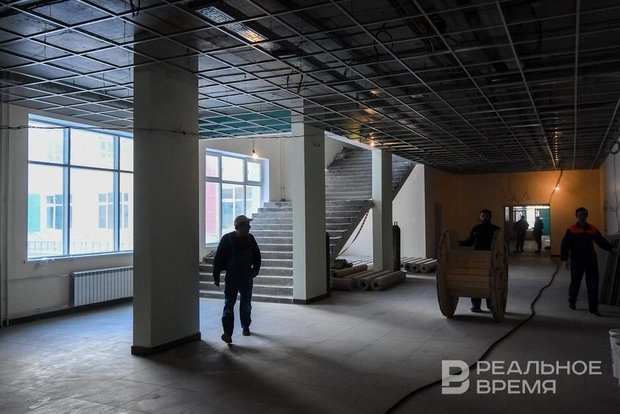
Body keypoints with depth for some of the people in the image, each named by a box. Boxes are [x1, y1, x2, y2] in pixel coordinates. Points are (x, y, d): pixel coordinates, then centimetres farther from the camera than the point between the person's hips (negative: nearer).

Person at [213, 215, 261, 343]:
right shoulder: (227, 239, -11)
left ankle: (246, 327, 30)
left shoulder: (250, 239, -1)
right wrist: (216, 277, -9)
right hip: (231, 278, -3)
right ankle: (227, 332, -8)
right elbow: (218, 259, -8)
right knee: (229, 305, -8)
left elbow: (257, 256, 11)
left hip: (247, 277, 4)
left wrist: (255, 269, -3)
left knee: (246, 304, 13)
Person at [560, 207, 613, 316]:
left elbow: (602, 241, 9)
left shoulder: (592, 229, 5)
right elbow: (565, 245, -7)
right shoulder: (571, 230, -5)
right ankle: (572, 301, 33)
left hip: (591, 261, 3)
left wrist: (611, 248, -6)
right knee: (575, 282, 10)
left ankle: (593, 308, 8)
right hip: (577, 262, -2)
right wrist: (564, 259, -13)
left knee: (593, 285, 1)